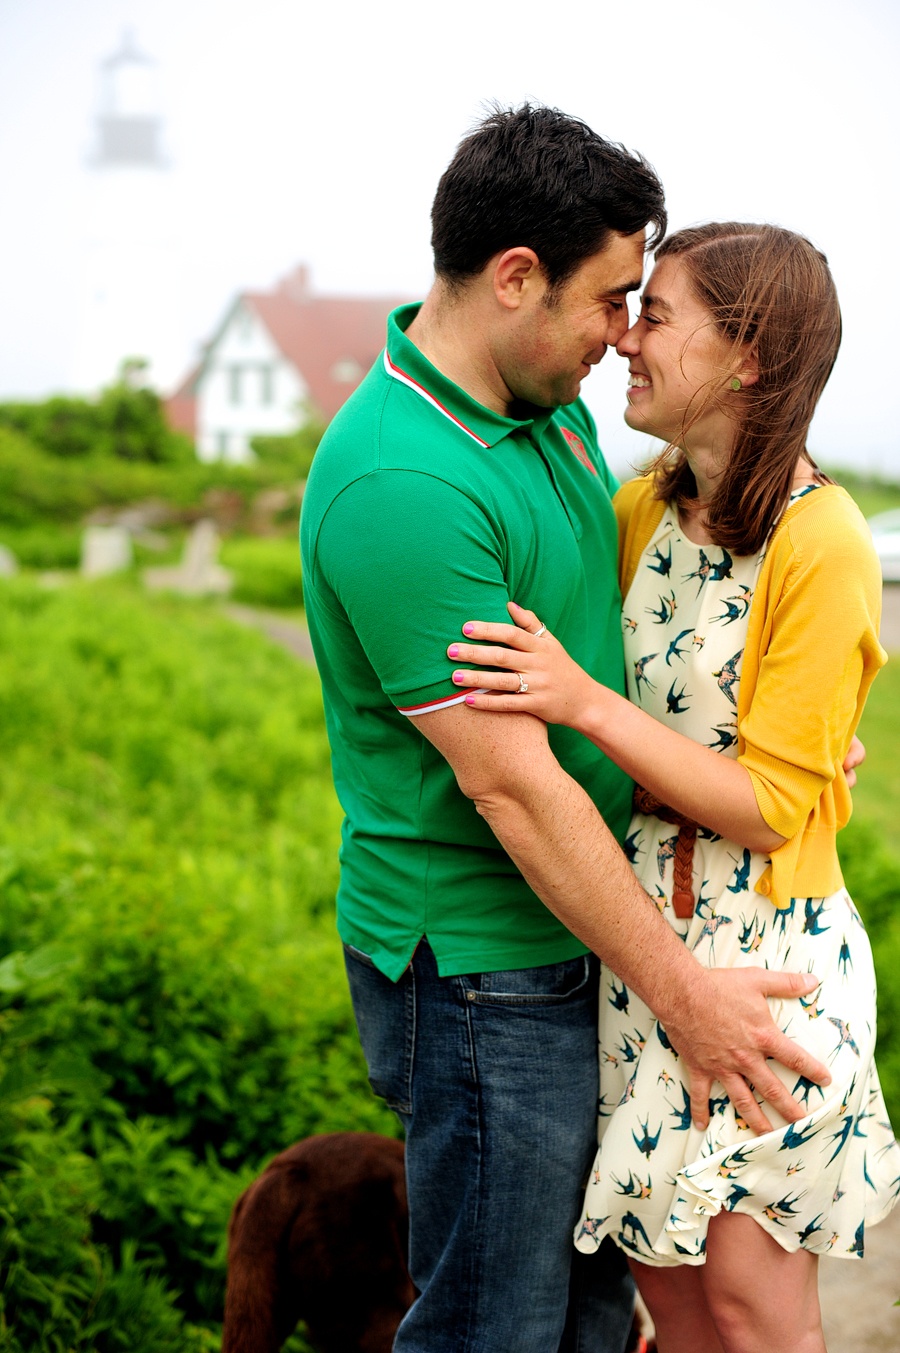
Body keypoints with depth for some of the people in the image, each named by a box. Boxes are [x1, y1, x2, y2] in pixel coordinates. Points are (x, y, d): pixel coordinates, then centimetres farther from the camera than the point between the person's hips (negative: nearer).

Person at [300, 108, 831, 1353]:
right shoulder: (398, 489, -26)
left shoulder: (548, 402, 4)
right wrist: (681, 992, -19)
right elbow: (511, 785, -25)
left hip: (573, 927, 9)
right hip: (479, 968, -9)